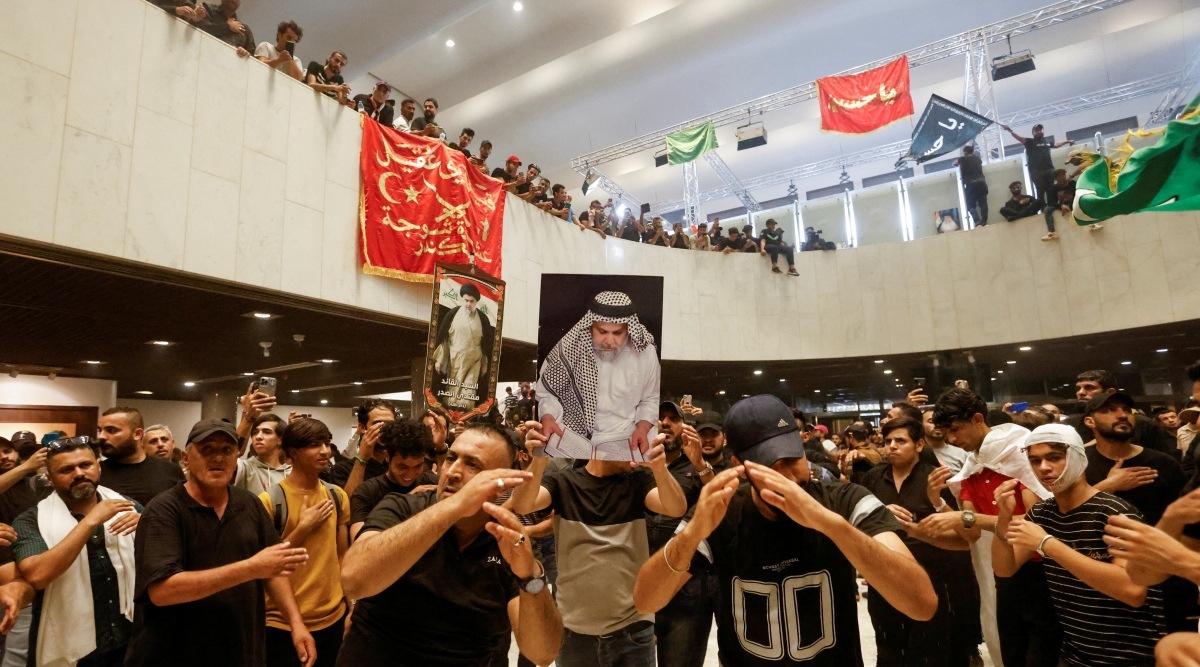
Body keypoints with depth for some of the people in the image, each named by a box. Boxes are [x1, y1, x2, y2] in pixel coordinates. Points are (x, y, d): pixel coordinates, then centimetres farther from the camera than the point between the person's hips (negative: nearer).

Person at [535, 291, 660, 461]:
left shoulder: (645, 353, -6)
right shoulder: (569, 347, -10)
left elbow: (651, 399, 11)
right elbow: (545, 391, 3)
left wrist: (643, 427, -6)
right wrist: (547, 417, -16)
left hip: (623, 438, 1)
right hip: (571, 433, 0)